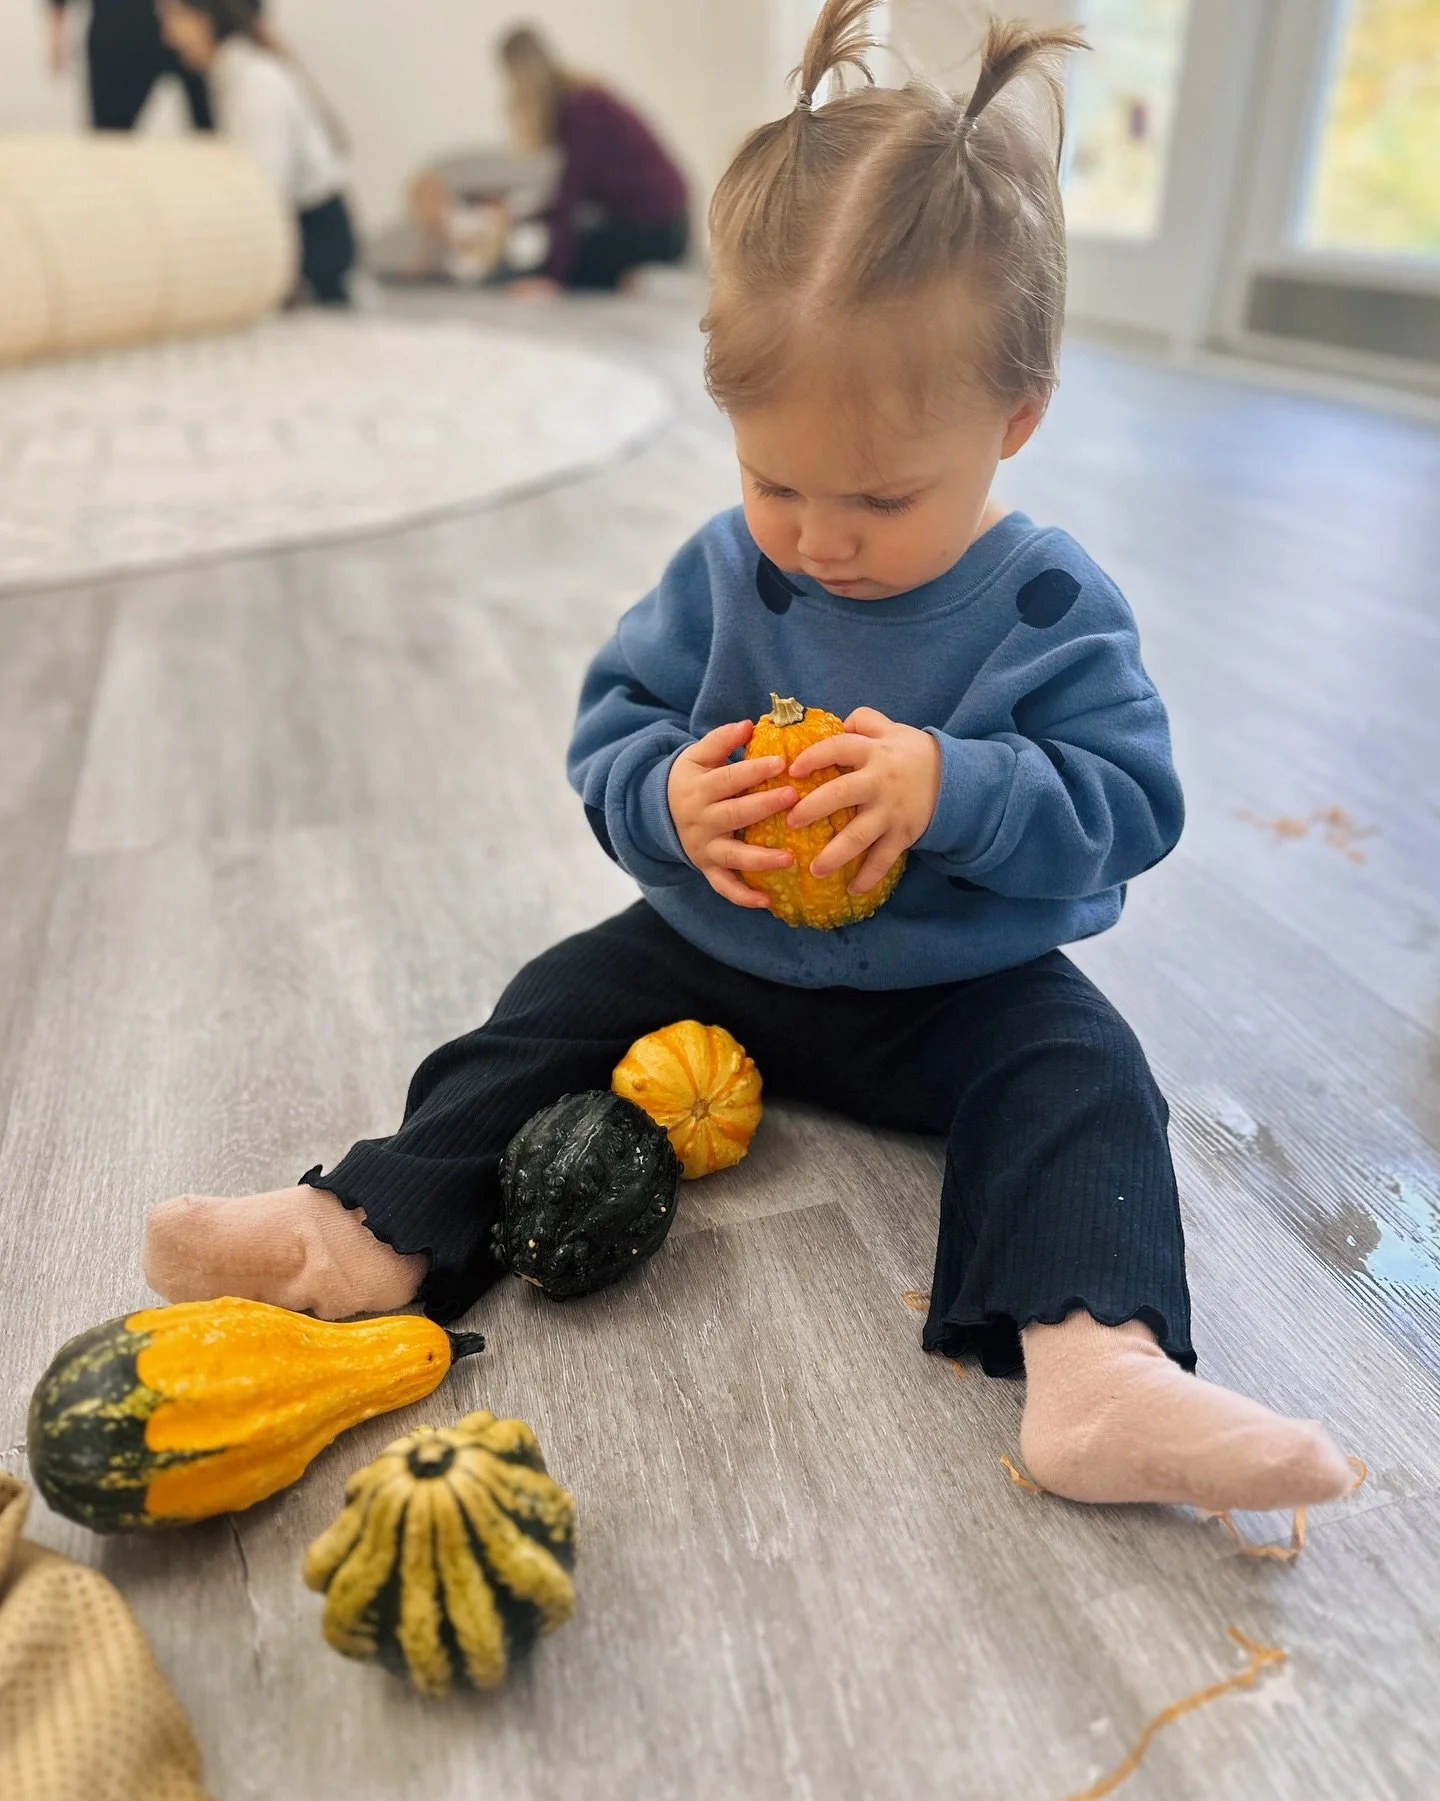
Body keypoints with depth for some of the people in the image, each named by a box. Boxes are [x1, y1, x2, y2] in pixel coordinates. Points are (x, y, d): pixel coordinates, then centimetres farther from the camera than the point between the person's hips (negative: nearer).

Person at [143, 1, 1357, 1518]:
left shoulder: (1051, 607, -13)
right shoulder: (722, 570, -5)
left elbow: (1128, 810, -14)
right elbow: (611, 724, -1)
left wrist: (955, 790, -32)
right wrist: (669, 798, -25)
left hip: (957, 986, -2)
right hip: (717, 949, 3)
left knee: (1079, 1077, -23)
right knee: (554, 1009, -8)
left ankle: (1095, 1369, -32)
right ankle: (376, 1231, -7)